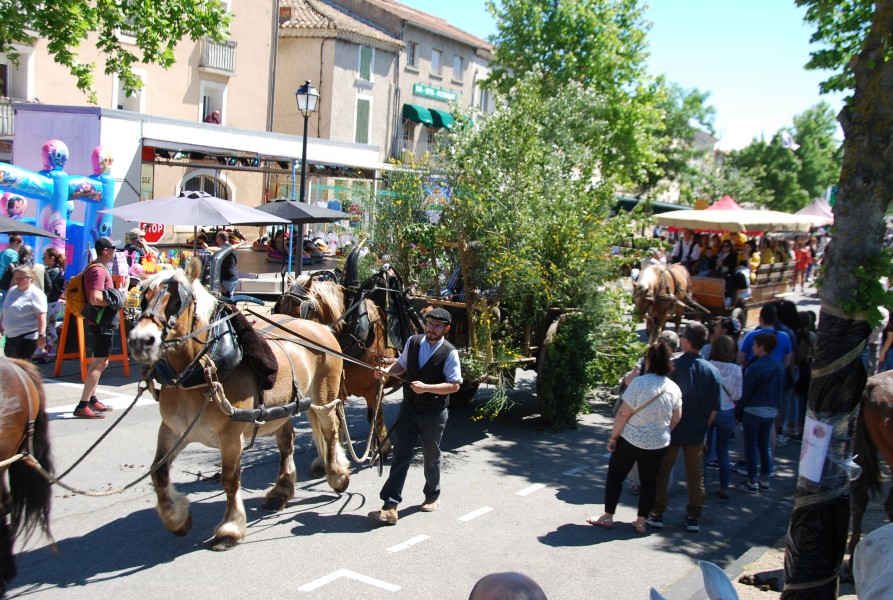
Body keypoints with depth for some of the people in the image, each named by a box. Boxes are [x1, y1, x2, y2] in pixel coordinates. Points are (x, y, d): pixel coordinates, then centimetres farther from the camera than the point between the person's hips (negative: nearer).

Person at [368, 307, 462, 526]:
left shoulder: (449, 353, -13)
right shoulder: (413, 342, 1)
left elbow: (454, 385, -14)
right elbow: (402, 364, 16)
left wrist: (426, 387, -24)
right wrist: (387, 371, -5)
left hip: (433, 414, -3)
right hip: (409, 409, 3)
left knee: (431, 457, 15)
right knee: (400, 456, -2)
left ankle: (432, 496, 39)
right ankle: (390, 507, -4)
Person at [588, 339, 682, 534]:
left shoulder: (639, 383, -19)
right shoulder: (674, 388, -4)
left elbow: (623, 414, -17)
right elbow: (676, 420, 4)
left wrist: (613, 437, -7)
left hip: (631, 440, -4)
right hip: (659, 443, 4)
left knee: (615, 475, 11)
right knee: (649, 481, 14)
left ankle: (607, 517, 18)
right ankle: (641, 522, 19)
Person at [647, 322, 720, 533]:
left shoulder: (672, 366, -15)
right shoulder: (712, 371, -4)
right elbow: (714, 408, 1)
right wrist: (704, 427, 15)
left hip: (670, 429, -3)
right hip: (696, 431, 3)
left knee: (662, 472, 11)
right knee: (695, 476, 13)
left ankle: (657, 514, 15)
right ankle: (694, 517, 18)